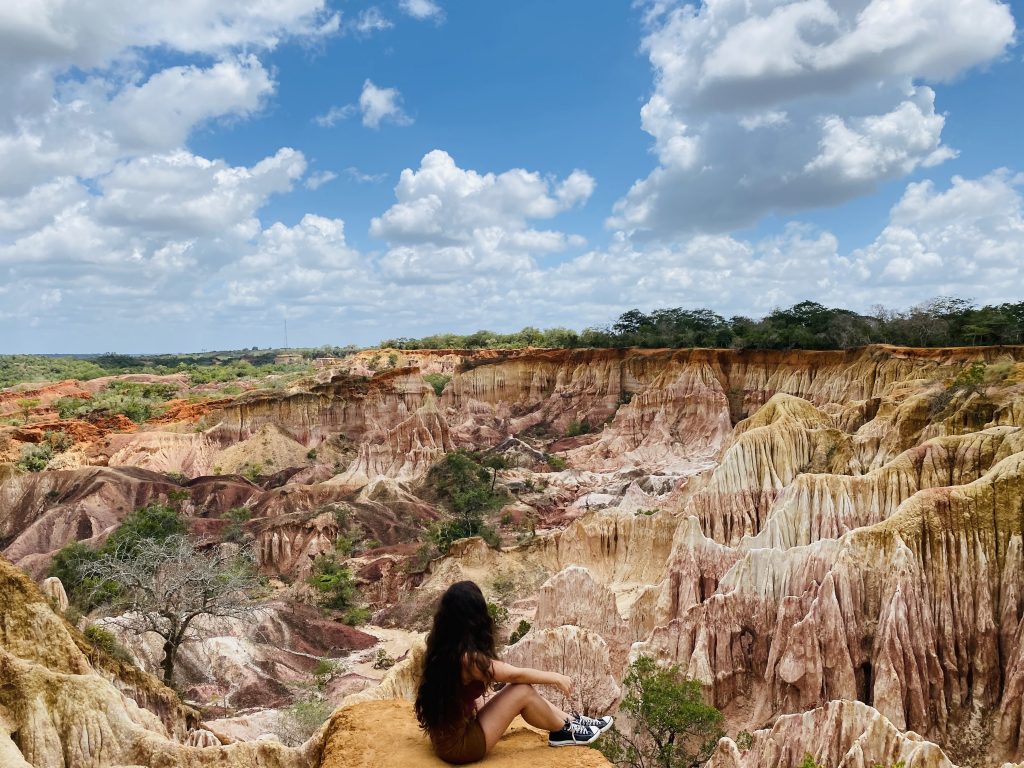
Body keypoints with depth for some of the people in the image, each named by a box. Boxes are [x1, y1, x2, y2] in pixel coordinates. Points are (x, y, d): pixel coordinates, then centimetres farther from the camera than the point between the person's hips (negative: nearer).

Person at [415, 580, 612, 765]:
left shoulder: (441, 647, -3)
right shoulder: (468, 658, -28)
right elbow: (517, 674, -13)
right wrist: (556, 677, 1)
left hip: (447, 735, 8)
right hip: (458, 745, -8)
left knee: (519, 688, 9)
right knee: (523, 691, -10)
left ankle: (572, 720, 23)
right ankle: (564, 731, 13)